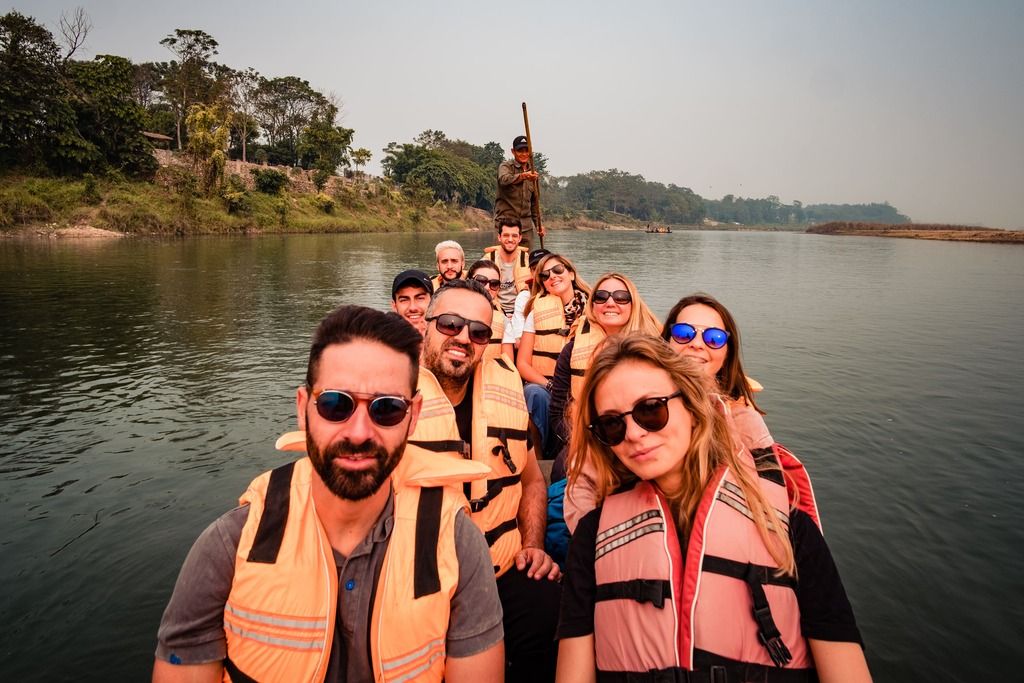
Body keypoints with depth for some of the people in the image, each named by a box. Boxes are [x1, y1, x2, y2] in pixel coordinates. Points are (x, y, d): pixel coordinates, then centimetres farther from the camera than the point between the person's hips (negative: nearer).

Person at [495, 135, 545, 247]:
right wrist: (522, 176, -43)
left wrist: (538, 223, 14)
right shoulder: (506, 166, 0)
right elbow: (504, 179, -25)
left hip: (526, 225, 6)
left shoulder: (532, 173, 18)